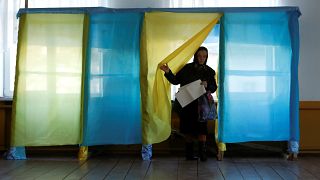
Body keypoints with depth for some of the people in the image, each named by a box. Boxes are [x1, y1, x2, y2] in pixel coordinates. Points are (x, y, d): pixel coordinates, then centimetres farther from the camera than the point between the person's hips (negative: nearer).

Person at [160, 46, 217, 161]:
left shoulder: (209, 71, 7)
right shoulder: (187, 68, 5)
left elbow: (214, 87, 6)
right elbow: (176, 81, 4)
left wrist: (207, 86, -16)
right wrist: (168, 72, -11)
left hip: (200, 104, 0)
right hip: (186, 103, 0)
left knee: (201, 129, -10)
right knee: (188, 130, 6)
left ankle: (203, 153, -4)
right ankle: (189, 153, 16)